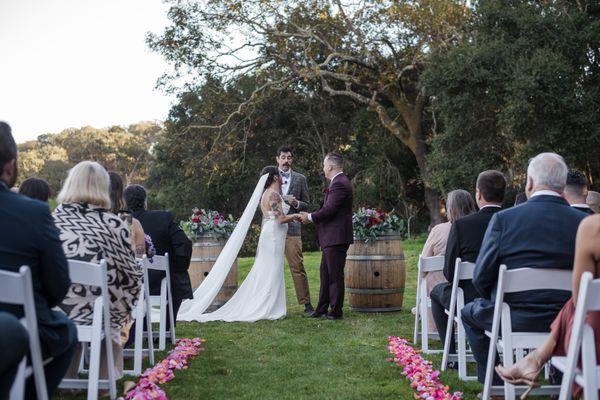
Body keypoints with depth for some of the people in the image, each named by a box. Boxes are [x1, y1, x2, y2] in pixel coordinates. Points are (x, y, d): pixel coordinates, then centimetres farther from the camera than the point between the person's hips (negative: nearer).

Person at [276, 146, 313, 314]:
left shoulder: (300, 179, 11)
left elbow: (306, 205, 11)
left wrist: (296, 203, -10)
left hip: (292, 227, -1)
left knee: (297, 267, -4)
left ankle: (306, 303, 0)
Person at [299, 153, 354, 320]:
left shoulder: (339, 184, -17)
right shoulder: (339, 182, 15)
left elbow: (328, 210, -22)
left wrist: (310, 217, -8)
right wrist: (311, 216, 9)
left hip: (336, 237, -11)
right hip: (332, 238, 11)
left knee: (335, 275, -2)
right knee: (326, 273, 16)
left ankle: (336, 311, 6)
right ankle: (322, 309, 23)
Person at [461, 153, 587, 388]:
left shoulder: (503, 219, -12)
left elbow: (481, 279, -9)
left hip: (515, 320, -3)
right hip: (567, 322, 3)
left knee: (470, 312, 27)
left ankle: (494, 383, 23)